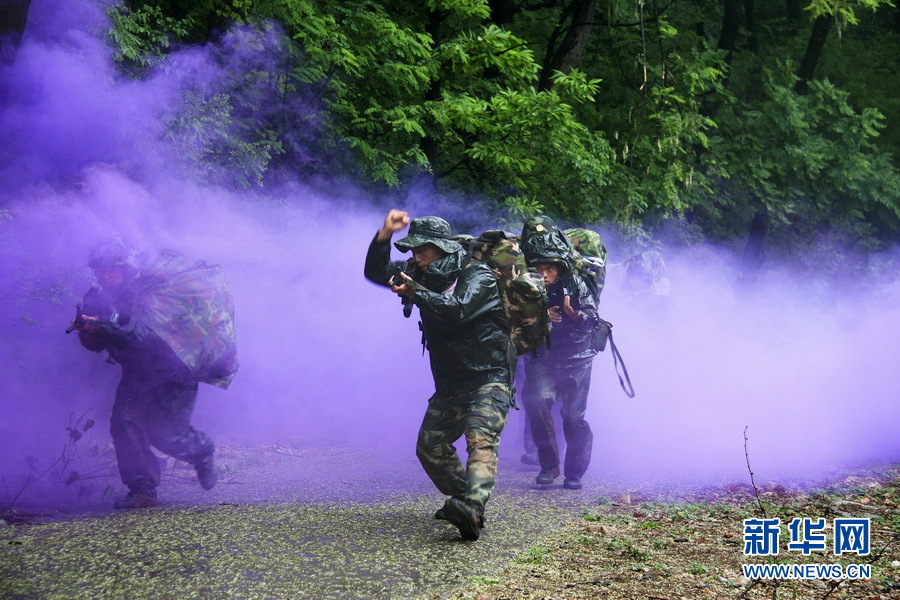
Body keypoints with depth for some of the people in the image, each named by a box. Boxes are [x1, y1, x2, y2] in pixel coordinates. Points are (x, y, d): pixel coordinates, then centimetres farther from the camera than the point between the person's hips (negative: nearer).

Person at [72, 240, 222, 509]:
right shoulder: (97, 299, -1)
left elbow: (143, 337, -33)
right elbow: (95, 345, -1)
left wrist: (103, 328, -45)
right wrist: (87, 331, -24)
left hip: (172, 374, -6)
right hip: (136, 376, 6)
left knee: (165, 433, -12)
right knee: (125, 424, -14)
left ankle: (203, 453, 19)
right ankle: (142, 490, -9)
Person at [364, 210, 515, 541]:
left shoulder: (477, 275, -13)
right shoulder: (424, 273, 8)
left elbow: (458, 310, -31)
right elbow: (376, 272, 8)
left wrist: (416, 292, -26)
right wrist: (385, 234, -6)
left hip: (488, 379, -8)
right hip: (450, 385, 9)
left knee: (481, 440, -27)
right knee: (429, 446, 11)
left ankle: (471, 509, -46)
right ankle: (463, 498, 25)